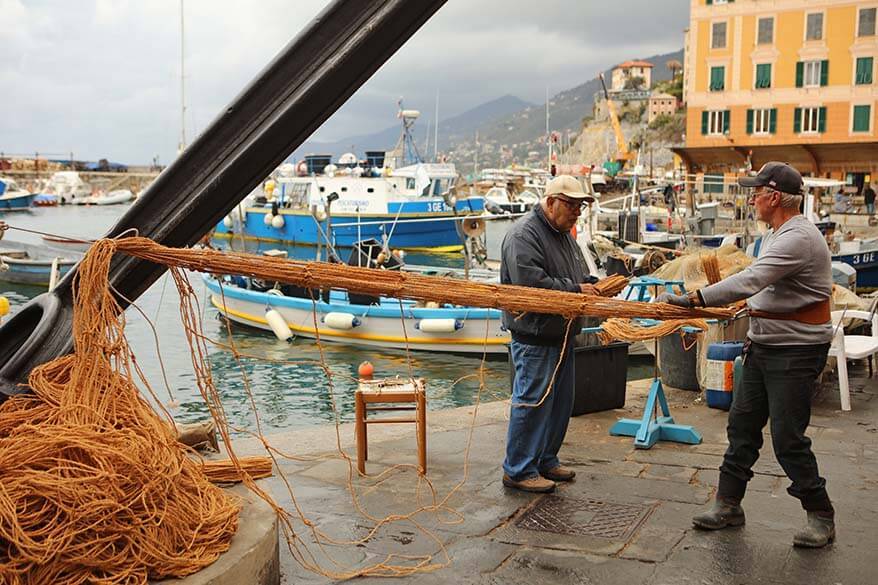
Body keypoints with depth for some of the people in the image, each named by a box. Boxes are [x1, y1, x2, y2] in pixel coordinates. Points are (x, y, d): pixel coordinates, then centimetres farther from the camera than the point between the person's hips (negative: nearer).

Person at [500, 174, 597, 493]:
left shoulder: (563, 234, 17)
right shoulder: (524, 235, -16)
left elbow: (579, 274, 26)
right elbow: (531, 283, -26)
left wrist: (593, 286, 3)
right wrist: (575, 290, -19)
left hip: (561, 334, 10)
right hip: (535, 337, -10)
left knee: (560, 402, 16)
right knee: (532, 402, -5)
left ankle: (546, 461, 29)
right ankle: (518, 470, 6)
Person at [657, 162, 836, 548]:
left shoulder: (798, 238, -21)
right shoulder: (779, 234, 13)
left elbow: (751, 281, -32)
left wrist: (694, 299, -33)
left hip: (796, 351, -10)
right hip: (766, 346, 10)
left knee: (788, 439, -4)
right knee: (742, 426, 11)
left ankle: (821, 516, 13)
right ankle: (728, 505, 20)